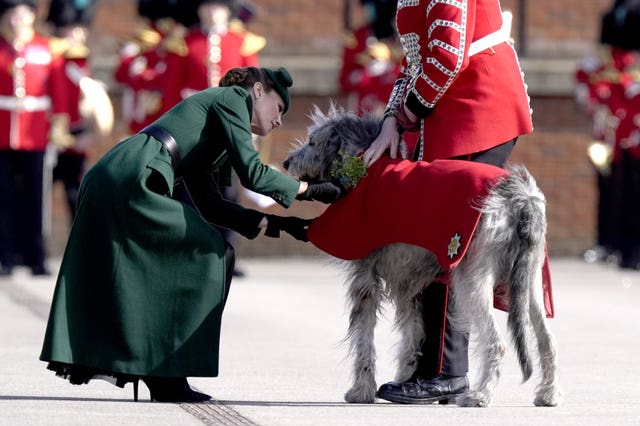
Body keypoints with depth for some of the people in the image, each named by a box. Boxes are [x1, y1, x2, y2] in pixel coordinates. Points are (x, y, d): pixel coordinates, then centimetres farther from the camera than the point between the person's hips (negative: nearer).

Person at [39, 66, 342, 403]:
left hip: (102, 180, 9)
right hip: (133, 182, -9)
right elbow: (251, 173, -4)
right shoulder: (233, 97, 8)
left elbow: (208, 204, 26)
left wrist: (273, 223, 23)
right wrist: (309, 190, 6)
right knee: (211, 256, 0)